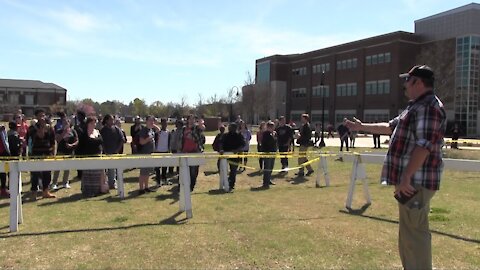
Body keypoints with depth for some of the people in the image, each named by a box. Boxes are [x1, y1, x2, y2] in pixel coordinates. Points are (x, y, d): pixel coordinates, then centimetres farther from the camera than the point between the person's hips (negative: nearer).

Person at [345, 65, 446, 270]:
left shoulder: (429, 107, -15)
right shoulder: (418, 106, 20)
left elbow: (424, 145, -24)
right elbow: (390, 126, 31)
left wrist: (406, 177, -26)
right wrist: (362, 127, 35)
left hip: (416, 181, -11)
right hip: (412, 180, 11)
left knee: (414, 232, -7)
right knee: (409, 231, 19)